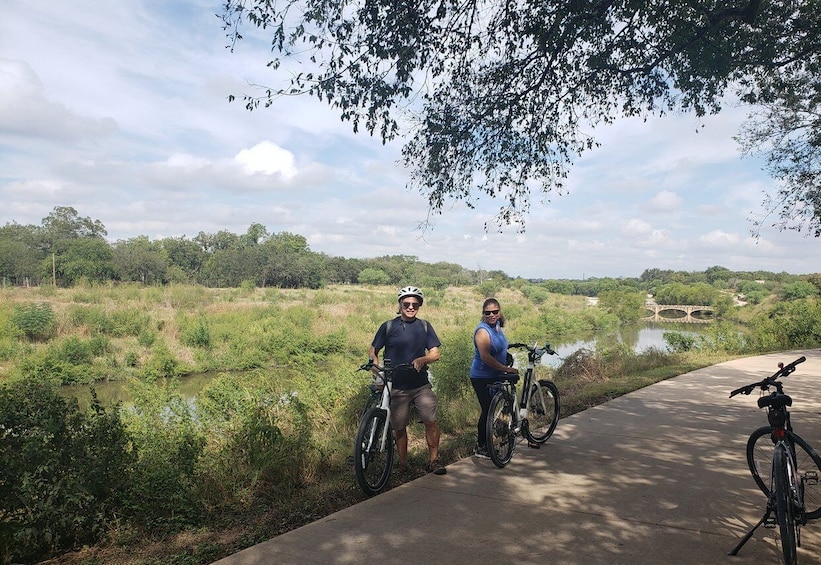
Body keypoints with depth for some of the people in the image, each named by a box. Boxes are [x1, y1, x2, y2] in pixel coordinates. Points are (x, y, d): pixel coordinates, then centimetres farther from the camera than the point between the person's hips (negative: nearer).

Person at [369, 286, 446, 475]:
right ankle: (403, 464, 23)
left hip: (421, 385, 1)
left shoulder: (424, 326, 6)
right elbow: (373, 351, 7)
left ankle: (433, 460, 8)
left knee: (431, 422, -8)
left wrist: (422, 359, -17)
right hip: (396, 387, -1)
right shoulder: (388, 326, 2)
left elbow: (435, 354, 3)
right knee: (399, 427, 7)